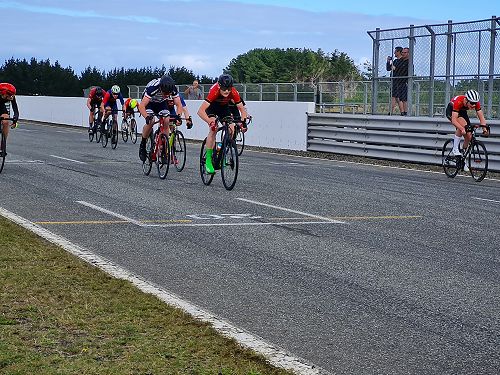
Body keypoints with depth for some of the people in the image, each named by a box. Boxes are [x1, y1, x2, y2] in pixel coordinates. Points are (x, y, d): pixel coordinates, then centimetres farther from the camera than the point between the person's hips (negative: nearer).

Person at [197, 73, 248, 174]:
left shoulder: (234, 93, -31)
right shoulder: (214, 91, -40)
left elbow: (242, 109, -20)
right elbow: (200, 111, -44)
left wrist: (243, 121, -38)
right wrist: (210, 122, -55)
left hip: (224, 107, 4)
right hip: (212, 106, -4)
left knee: (231, 130, -14)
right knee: (213, 129, -24)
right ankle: (208, 160, -21)